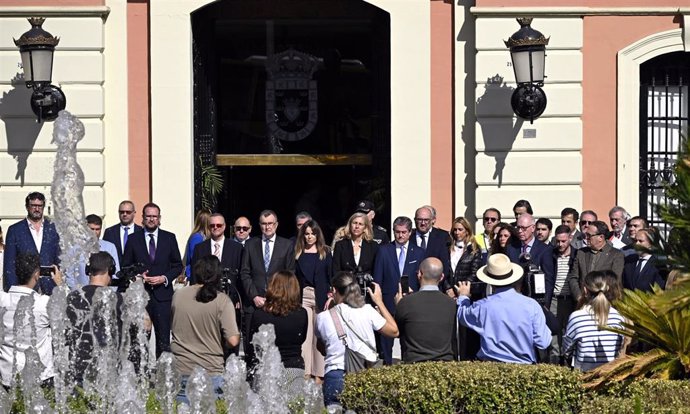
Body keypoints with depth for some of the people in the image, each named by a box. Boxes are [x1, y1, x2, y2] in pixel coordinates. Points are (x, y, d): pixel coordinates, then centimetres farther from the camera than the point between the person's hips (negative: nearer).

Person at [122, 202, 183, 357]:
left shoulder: (169, 238, 8)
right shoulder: (133, 239, 7)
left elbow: (178, 266, 10)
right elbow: (126, 266, 10)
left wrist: (165, 278, -6)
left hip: (162, 293, 0)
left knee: (163, 338, -4)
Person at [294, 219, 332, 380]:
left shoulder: (325, 252, 6)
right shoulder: (298, 253, 7)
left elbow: (331, 275, 4)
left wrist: (330, 297, -4)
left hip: (321, 297, -1)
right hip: (303, 296, 1)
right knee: (304, 335, -3)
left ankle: (319, 373, 4)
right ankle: (305, 372, -1)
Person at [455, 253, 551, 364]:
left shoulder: (482, 307, -7)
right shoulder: (531, 306, -8)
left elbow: (463, 316, 17)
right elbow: (543, 343, -4)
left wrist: (463, 297, 38)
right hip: (524, 365, 0)